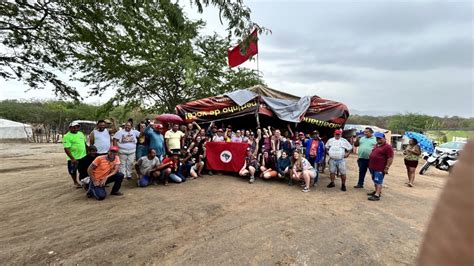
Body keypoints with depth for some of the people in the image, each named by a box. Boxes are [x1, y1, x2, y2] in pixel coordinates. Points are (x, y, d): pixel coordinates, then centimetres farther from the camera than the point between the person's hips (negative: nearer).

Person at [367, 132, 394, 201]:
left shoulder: (387, 147, -13)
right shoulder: (377, 145, 14)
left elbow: (390, 158, -17)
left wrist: (387, 167, -20)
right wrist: (370, 165, 23)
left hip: (380, 168, -9)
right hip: (373, 167, 9)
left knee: (378, 181, -7)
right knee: (375, 180, 17)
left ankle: (377, 195, -6)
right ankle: (377, 191, 30)